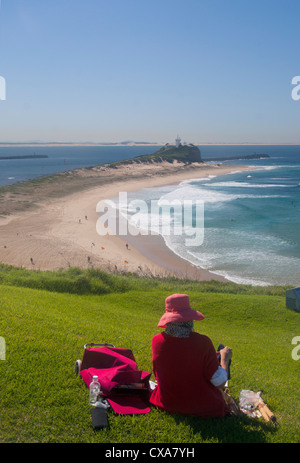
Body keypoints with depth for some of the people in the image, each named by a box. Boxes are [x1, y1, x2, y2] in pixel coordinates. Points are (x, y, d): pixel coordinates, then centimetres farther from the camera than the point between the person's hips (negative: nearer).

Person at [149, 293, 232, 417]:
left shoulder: (157, 341, -16)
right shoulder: (203, 343, -26)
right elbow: (219, 383, -20)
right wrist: (225, 358, -1)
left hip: (167, 403, 3)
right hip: (202, 407, -2)